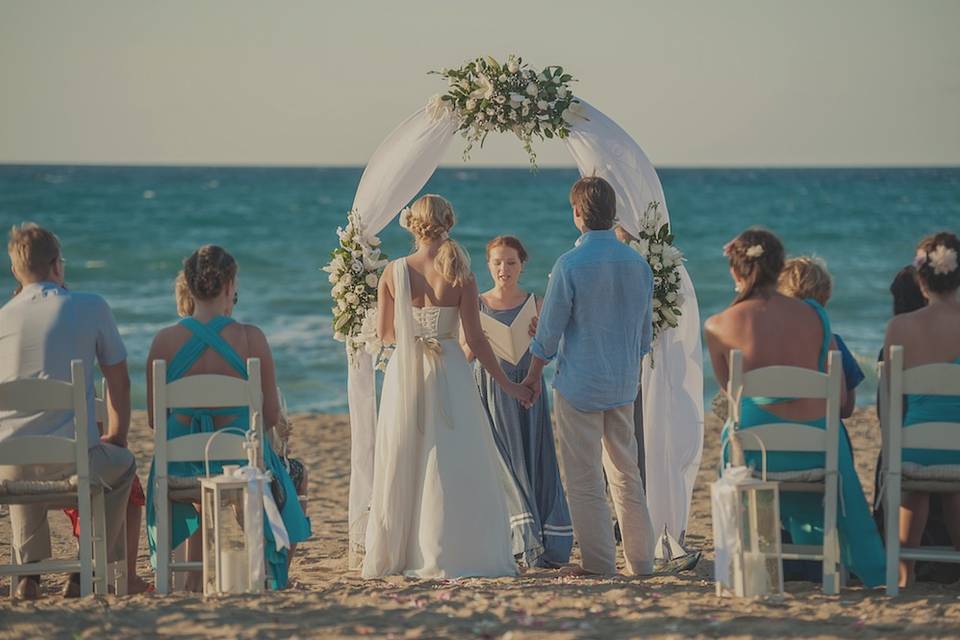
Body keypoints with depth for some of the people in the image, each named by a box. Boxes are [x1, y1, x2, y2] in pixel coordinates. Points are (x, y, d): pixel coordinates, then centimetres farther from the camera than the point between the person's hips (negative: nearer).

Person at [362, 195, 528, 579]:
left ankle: (387, 558, 16)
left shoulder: (394, 272, -4)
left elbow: (384, 333, 4)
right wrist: (505, 383, 1)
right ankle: (449, 556, 3)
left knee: (400, 467, 11)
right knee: (455, 468, 5)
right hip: (448, 374, -2)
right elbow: (475, 338, -7)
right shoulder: (460, 275, -8)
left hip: (404, 374, 2)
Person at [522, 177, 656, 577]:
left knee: (584, 479, 2)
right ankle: (640, 561, 14)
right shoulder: (638, 264, 3)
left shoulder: (570, 265, -14)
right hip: (624, 385, 6)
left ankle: (598, 563, 5)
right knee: (626, 474, 12)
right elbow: (645, 333, 11)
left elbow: (549, 331, -9)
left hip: (579, 384, -5)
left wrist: (533, 375, 5)